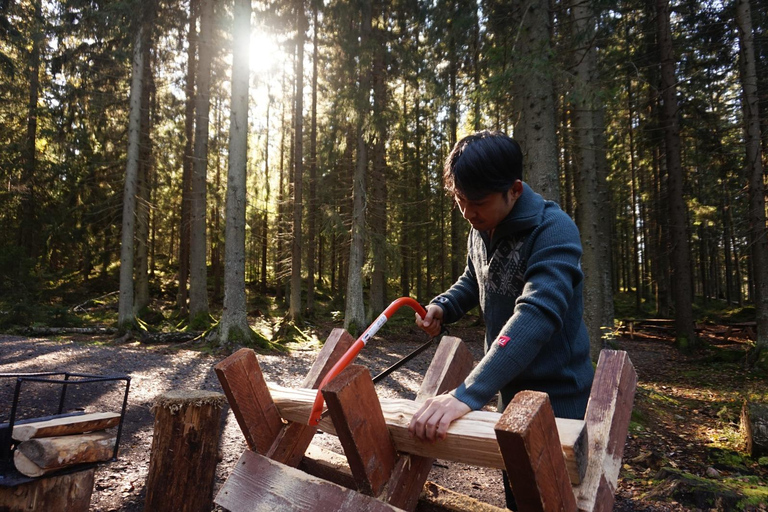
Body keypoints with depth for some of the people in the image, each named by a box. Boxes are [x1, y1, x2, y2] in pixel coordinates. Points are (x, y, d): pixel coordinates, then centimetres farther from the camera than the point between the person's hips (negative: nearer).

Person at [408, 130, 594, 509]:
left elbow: (537, 315, -39)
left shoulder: (553, 231, -25)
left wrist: (467, 395, -48)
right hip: (511, 392, 7)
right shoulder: (481, 230, -1)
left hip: (557, 400, -7)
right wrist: (442, 307, -5)